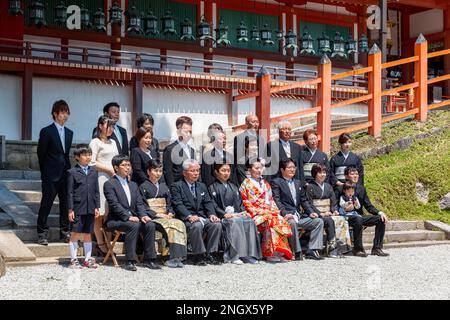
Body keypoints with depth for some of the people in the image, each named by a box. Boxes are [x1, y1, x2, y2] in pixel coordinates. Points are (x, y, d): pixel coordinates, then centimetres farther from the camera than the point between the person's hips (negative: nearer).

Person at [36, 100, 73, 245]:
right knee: (46, 204, -2)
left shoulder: (69, 133, 13)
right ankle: (42, 233, 5)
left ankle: (65, 232, 16)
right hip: (51, 176, -5)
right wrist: (46, 171, 3)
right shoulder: (46, 131, -5)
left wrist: (68, 169, 9)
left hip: (65, 174, 6)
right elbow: (41, 153, -2)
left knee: (66, 203, 7)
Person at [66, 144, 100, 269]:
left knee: (87, 234, 11)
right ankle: (73, 260, 8)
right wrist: (70, 210, -8)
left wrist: (97, 207, 7)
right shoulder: (72, 172, -3)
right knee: (75, 234, 0)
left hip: (90, 209, 4)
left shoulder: (93, 172, 11)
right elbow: (70, 192, -5)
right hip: (77, 209, -4)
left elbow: (96, 191, 13)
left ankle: (87, 259, 18)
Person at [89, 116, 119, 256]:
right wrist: (109, 169, -11)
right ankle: (100, 244, 0)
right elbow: (92, 163, -9)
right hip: (101, 178, -7)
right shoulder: (95, 142, -1)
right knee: (99, 214, -4)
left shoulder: (113, 142, 22)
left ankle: (107, 243, 8)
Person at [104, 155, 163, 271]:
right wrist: (128, 217, -23)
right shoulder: (109, 184, -1)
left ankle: (149, 260, -16)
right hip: (116, 220, -6)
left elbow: (139, 203, 12)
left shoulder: (133, 185, 21)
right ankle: (130, 261, -31)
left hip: (133, 218, 6)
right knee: (134, 226, -34)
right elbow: (115, 205, -13)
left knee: (150, 225, -21)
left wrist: (143, 215, -9)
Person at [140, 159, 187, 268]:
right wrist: (157, 214, -13)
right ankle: (175, 258, -28)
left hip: (166, 217, 5)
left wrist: (170, 213, -1)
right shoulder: (144, 187, 5)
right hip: (152, 218, -5)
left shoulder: (164, 187, 24)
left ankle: (176, 257, -30)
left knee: (180, 224, -26)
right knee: (172, 225, -30)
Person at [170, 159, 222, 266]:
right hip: (186, 219, -5)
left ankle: (209, 254, -15)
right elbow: (178, 205, -10)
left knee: (217, 224, -22)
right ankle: (198, 256, -24)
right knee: (197, 225, -36)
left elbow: (208, 203, 13)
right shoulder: (176, 186, 4)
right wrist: (189, 216, -25)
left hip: (202, 217, 5)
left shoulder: (202, 186, 23)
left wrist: (212, 214, -8)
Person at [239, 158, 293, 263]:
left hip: (269, 212, 5)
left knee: (281, 221, -25)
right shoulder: (246, 184, 5)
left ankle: (281, 252, -26)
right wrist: (261, 212, -13)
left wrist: (274, 210, 2)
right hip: (256, 214, -5)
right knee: (269, 222, -34)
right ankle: (270, 253, -31)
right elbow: (246, 203, -3)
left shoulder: (265, 184, 24)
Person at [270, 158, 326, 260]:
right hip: (287, 216, -7)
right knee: (292, 222, -37)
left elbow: (304, 200, 21)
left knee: (319, 221, -10)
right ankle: (297, 252, -27)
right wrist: (284, 213, -25)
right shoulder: (276, 182, 3)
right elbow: (276, 201, -9)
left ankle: (312, 251, -14)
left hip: (299, 216, 7)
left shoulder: (298, 183, 25)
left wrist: (311, 212, 3)